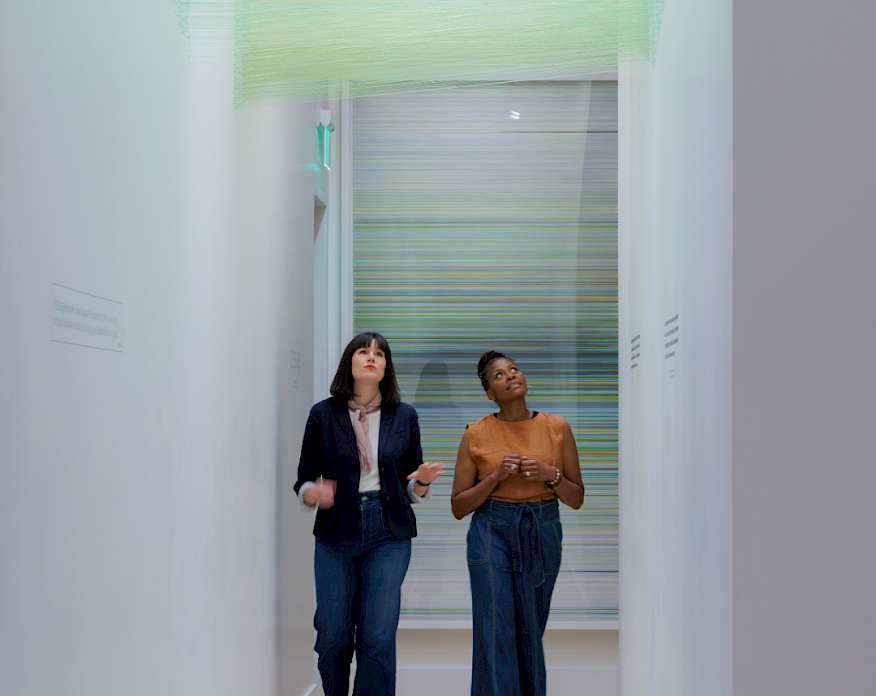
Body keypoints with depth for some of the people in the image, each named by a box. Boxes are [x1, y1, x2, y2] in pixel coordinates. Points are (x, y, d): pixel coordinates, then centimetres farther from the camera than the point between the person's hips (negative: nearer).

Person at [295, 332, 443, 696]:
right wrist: (314, 493, -19)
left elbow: (411, 490, 9)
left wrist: (422, 481, -13)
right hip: (336, 534, 0)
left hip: (388, 535, 0)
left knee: (378, 638, -3)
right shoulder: (323, 414, -1)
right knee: (332, 637, 6)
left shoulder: (404, 416, 3)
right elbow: (303, 481, 3)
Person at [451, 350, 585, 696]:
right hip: (492, 533, -2)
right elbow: (458, 507, 0)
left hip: (543, 535, 2)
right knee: (496, 637, -6)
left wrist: (551, 474, -14)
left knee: (530, 635, 12)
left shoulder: (557, 427, 1)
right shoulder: (476, 434, -3)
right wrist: (496, 476, -15)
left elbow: (576, 499, 5)